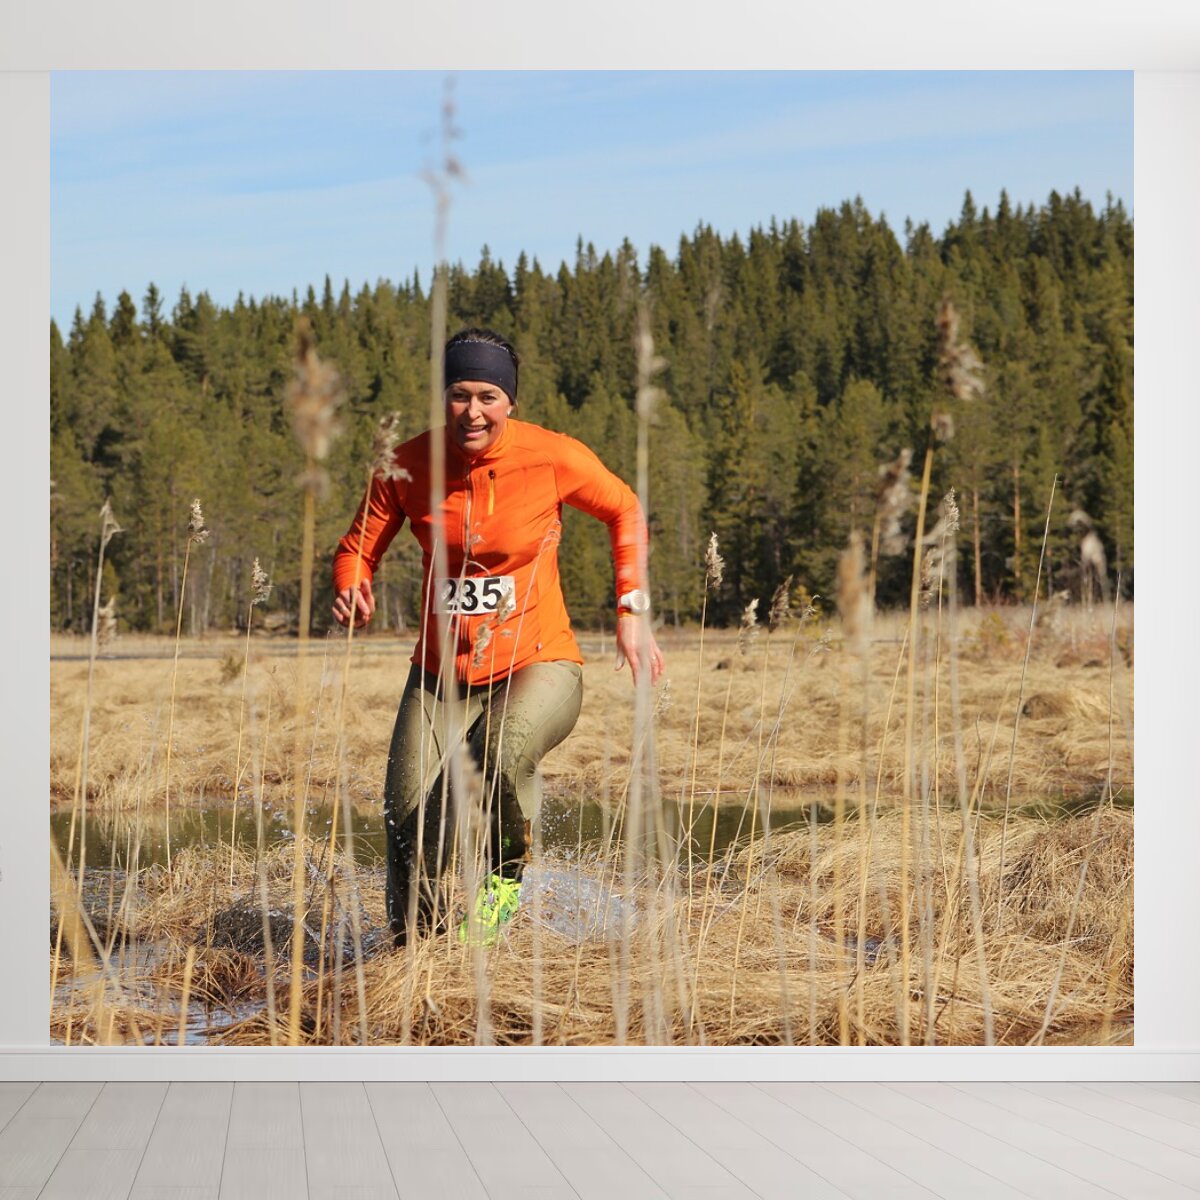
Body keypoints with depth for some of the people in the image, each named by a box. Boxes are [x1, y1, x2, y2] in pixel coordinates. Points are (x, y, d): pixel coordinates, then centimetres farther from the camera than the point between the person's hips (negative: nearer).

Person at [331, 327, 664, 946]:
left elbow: (625, 512, 7)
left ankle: (503, 873, -5)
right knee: (408, 816, -8)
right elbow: (357, 548, 4)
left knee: (504, 750, -36)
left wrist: (632, 610, 2)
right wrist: (350, 590, -19)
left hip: (537, 665, -3)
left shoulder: (553, 459, -11)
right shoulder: (408, 466, -6)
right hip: (443, 672, 3)